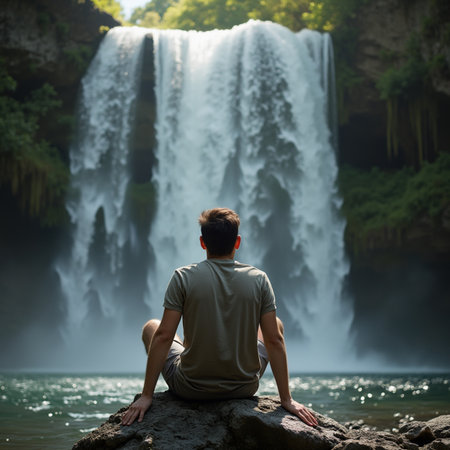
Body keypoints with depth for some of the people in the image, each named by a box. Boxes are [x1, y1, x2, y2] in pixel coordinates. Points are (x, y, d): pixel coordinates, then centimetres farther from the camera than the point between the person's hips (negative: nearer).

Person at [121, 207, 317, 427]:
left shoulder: (183, 277, -12)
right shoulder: (259, 279, -8)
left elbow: (164, 336, -13)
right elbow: (274, 340, -8)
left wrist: (146, 396, -6)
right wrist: (286, 399, 0)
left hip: (191, 389, -1)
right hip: (244, 388, 1)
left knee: (151, 327, 25)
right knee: (277, 324, 28)